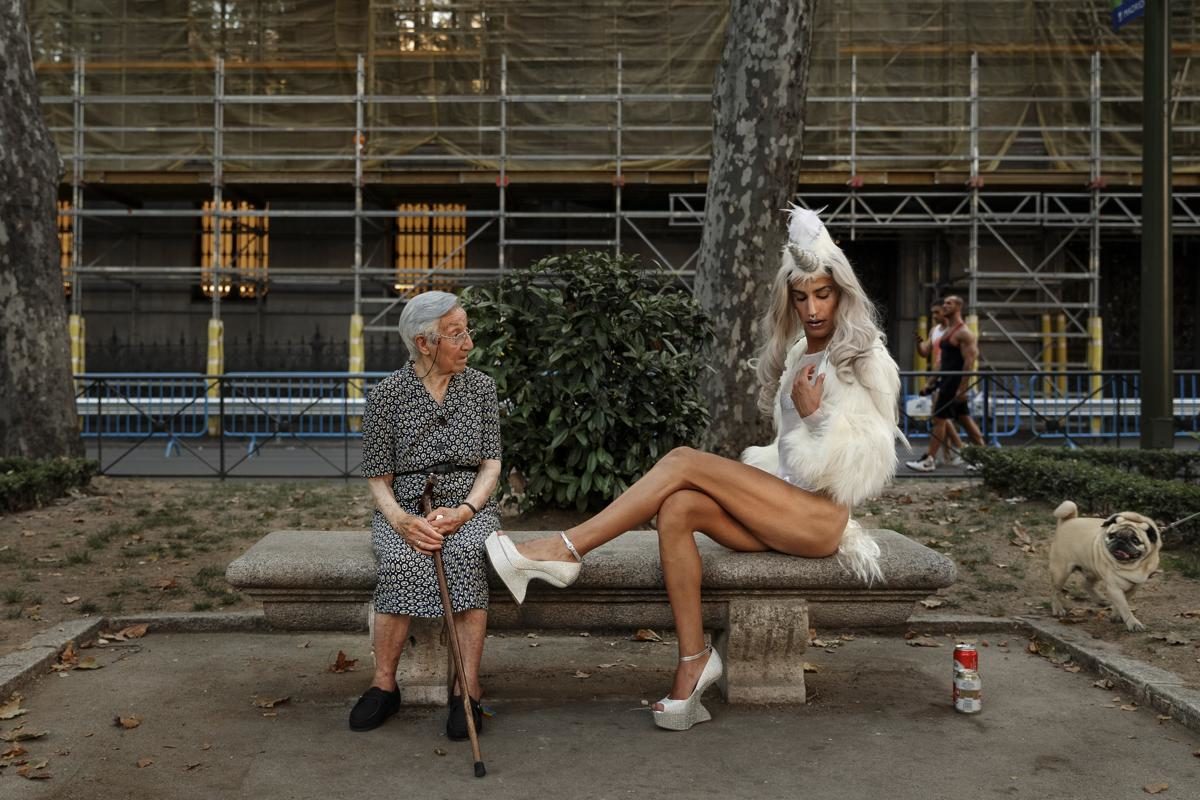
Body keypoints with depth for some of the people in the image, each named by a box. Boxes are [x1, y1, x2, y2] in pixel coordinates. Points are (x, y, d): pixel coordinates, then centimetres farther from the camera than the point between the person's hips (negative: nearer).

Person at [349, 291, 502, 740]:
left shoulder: (480, 387, 6)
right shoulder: (387, 395, 0)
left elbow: (491, 464, 4)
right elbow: (378, 478, 2)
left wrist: (465, 510, -15)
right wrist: (402, 521, -18)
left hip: (469, 506, 1)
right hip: (403, 509, -1)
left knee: (465, 555, -34)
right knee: (403, 561, -34)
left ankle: (469, 690, -29)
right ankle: (384, 685, -19)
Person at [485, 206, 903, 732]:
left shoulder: (861, 361, -2)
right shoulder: (797, 355, 20)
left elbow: (863, 463, -5)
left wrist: (811, 413, -11)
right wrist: (749, 479, 8)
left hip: (823, 517, -6)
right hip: (785, 512, 7)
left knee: (685, 461, -22)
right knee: (677, 507, -23)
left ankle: (563, 552, -22)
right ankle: (693, 661, -23)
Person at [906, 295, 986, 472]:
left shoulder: (963, 332, -14)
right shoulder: (948, 331, 15)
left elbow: (969, 361, -19)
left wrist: (962, 388, -23)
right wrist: (939, 384, 20)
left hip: (955, 382, -10)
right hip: (946, 380, 10)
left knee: (939, 418, -8)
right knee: (964, 419, 12)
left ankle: (929, 460, -4)